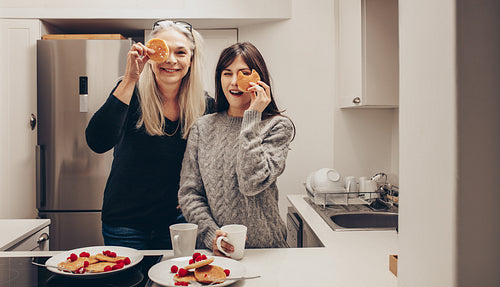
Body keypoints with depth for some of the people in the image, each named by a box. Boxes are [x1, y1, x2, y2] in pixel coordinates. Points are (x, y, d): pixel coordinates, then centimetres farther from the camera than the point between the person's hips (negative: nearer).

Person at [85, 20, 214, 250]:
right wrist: (129, 80, -33)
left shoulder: (206, 106, -6)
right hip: (124, 221, -2)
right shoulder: (133, 93, -14)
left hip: (176, 220, 2)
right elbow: (98, 143, -31)